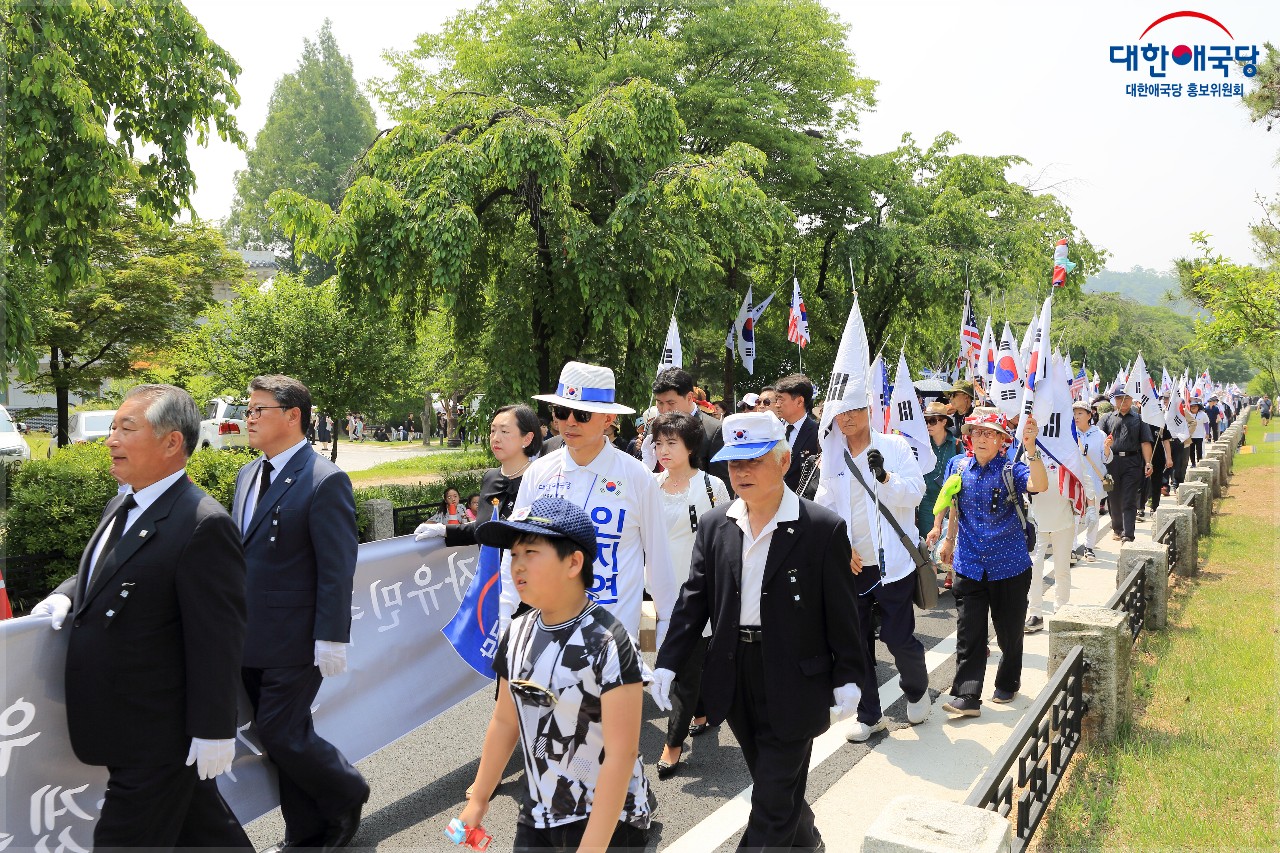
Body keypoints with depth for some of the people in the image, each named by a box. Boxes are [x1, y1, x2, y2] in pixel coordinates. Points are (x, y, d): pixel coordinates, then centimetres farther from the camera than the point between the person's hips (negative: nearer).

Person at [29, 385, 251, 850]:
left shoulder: (203, 525, -23)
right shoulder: (120, 506, 7)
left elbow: (217, 638, -22)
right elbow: (102, 573, 24)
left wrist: (213, 729, -19)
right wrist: (67, 595, 2)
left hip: (157, 739, -8)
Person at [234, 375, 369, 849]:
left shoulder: (325, 481, -14)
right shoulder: (247, 475, 11)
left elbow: (337, 570, -16)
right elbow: (242, 552, 17)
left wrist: (330, 641, -18)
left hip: (294, 641, -8)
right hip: (251, 641, 8)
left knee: (282, 734, -3)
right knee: (281, 737, 14)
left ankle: (347, 795, 23)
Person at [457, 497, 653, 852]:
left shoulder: (608, 644, -23)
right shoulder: (517, 634, -2)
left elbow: (621, 754, -23)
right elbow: (505, 721, 9)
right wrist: (478, 800, 14)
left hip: (608, 822, -5)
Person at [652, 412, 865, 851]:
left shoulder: (823, 528, -11)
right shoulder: (714, 525, 2)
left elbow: (840, 612, -6)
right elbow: (694, 599, 3)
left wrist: (847, 679, -6)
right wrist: (668, 662, -3)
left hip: (793, 684, -5)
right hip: (734, 679, 5)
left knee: (772, 803, 3)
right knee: (772, 781, 22)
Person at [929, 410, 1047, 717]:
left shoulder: (1011, 469, -10)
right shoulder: (958, 466, 1)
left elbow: (1040, 485, -31)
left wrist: (1031, 448, -41)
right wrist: (948, 538, 24)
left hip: (1009, 565, -2)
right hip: (969, 565, 2)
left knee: (1009, 630, 13)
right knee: (968, 633, -1)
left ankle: (1007, 684, 34)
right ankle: (966, 696, 1)